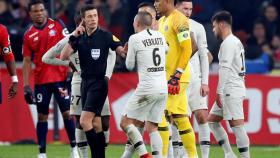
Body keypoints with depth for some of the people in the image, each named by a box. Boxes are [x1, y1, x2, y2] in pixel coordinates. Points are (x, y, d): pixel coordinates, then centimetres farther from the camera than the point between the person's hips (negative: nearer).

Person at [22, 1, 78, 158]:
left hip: (60, 77, -2)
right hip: (41, 80, 2)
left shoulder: (57, 25, 1)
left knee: (66, 113, -2)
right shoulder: (29, 35, 5)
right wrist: (26, 85, 1)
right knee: (42, 116, 4)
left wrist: (70, 68, -8)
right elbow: (27, 61, 6)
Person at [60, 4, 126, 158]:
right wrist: (72, 37, -11)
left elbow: (121, 50, -12)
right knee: (95, 125, 9)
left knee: (85, 121, -16)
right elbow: (63, 57, -2)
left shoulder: (105, 35, -7)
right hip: (85, 82, 6)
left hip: (99, 83, -6)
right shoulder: (79, 37, 6)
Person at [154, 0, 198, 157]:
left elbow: (187, 49, -18)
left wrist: (176, 76, -21)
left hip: (177, 78, -9)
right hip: (166, 77, 9)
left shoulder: (179, 20, -13)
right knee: (180, 118, 10)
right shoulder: (162, 21, 16)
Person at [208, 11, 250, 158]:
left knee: (236, 124, -12)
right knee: (212, 119, 13)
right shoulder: (236, 41, 20)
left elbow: (225, 69, -18)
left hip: (231, 90, -11)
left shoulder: (228, 43, -11)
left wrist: (219, 92, -19)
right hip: (231, 90, 11)